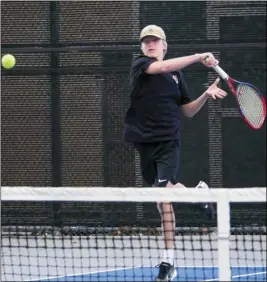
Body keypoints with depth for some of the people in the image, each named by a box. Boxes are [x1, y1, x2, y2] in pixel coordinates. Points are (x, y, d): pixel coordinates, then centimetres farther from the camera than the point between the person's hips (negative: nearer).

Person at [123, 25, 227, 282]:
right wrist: (198, 57, -22)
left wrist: (206, 95, -2)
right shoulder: (140, 65, 1)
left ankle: (168, 261, -12)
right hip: (143, 141, 1)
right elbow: (161, 67, -20)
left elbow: (188, 111, 16)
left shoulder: (176, 75, 11)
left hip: (168, 142, -1)